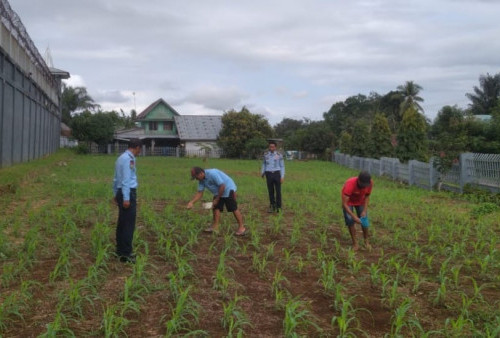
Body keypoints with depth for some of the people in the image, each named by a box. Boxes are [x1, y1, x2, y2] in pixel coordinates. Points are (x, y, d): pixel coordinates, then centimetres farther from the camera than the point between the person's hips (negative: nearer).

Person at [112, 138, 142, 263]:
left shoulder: (121, 158, 16)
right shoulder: (129, 159, -14)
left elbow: (116, 178, 21)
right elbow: (126, 179, -19)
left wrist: (116, 194, 27)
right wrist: (126, 198, -21)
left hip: (121, 192, 10)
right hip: (128, 193, -10)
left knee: (122, 223, 14)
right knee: (129, 224, -7)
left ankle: (120, 250, 22)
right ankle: (126, 253, -6)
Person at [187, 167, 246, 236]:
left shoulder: (212, 174, -29)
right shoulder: (201, 180, -2)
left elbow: (222, 186, -28)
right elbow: (199, 193, 2)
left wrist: (216, 199, -20)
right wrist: (191, 202, -11)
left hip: (228, 189, -9)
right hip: (218, 193, 9)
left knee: (234, 209, -7)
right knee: (216, 208, 3)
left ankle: (241, 228, -2)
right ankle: (215, 227, 9)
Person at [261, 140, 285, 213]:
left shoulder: (279, 155, -2)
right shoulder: (266, 154, 4)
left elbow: (282, 166, 3)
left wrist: (282, 177, -4)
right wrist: (262, 172, 12)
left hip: (277, 174, -2)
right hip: (269, 175, 2)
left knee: (278, 191, -1)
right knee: (270, 191, 6)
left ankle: (278, 207, 11)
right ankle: (272, 206, 19)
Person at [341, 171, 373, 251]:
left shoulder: (370, 183, -28)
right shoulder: (350, 184, -41)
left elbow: (367, 196, -9)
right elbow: (344, 204, -38)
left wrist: (365, 210, -18)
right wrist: (354, 216, -41)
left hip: (360, 201, 3)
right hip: (349, 201, -3)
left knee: (364, 220, -3)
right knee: (350, 220, -13)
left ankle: (366, 241, 15)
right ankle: (355, 243, -3)